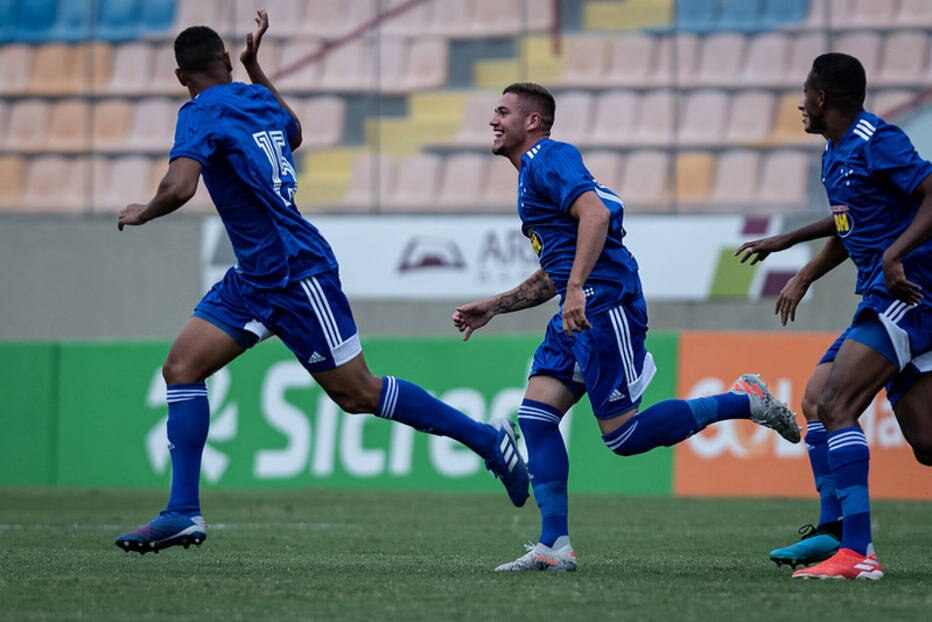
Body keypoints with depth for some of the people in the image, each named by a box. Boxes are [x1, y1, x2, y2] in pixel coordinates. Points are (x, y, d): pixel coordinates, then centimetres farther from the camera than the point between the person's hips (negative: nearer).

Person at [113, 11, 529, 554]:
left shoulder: (202, 113, -14)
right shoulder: (258, 99, 11)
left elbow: (180, 187, -28)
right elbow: (293, 133, 33)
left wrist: (142, 214, -7)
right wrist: (256, 68, 32)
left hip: (298, 275, -9)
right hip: (256, 279, 9)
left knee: (358, 395, -2)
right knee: (181, 367, 0)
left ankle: (487, 439, 10)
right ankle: (183, 513, -3)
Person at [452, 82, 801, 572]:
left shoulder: (548, 159, -6)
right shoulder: (533, 172, 25)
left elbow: (595, 215, -24)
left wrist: (577, 289, -31)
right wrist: (491, 308, 29)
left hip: (606, 305, -10)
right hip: (580, 311, 10)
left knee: (624, 435, -10)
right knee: (535, 415, 0)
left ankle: (744, 402, 2)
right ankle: (554, 546, -2)